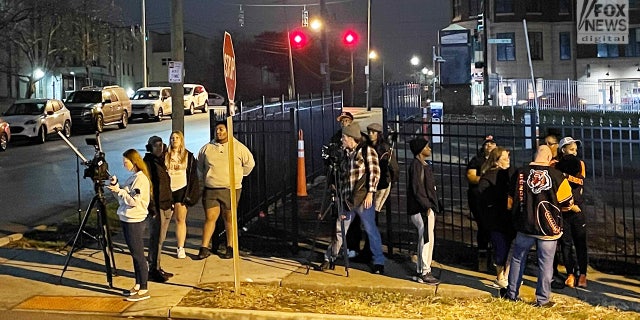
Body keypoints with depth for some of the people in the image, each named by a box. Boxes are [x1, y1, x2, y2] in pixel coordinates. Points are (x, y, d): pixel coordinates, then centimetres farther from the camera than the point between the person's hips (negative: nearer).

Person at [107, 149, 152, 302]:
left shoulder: (141, 179, -14)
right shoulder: (131, 178, 14)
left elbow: (134, 201, -20)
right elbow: (122, 199, 17)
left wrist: (119, 190, -16)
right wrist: (115, 186, 4)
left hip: (135, 221, -9)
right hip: (126, 219, 9)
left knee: (138, 255, -5)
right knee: (134, 255, 15)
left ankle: (144, 290, -1)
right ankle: (138, 285, 24)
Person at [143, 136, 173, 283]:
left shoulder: (161, 161, 17)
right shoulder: (148, 162, -8)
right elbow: (147, 186, -14)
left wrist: (170, 205, 19)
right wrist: (152, 207, -19)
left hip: (166, 206, 8)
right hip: (156, 206, -8)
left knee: (160, 238, 12)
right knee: (156, 238, -6)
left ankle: (156, 267, 19)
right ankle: (153, 270, 0)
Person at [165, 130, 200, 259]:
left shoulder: (188, 156, 6)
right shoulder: (165, 156, 7)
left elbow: (193, 175, 7)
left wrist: (191, 193, 1)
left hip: (181, 190, -1)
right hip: (167, 190, 1)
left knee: (180, 219, -1)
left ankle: (181, 248, 3)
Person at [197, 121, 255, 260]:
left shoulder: (238, 147, 2)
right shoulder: (207, 148, 8)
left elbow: (250, 164, 13)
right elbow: (200, 164, 24)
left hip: (231, 189, -1)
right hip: (211, 190, 2)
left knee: (229, 218, 4)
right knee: (210, 218, 0)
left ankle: (230, 248, 13)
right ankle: (204, 248, 3)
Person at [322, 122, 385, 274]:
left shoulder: (367, 151, -4)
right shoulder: (346, 154, 16)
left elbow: (374, 173, -10)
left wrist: (370, 193, -16)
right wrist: (340, 197, 14)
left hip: (363, 199, -6)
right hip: (347, 199, 6)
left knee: (371, 230, 0)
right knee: (339, 230, 10)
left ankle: (379, 263, 9)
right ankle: (330, 259, 21)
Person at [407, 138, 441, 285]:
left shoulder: (423, 165, 17)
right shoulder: (417, 165, -14)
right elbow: (417, 189, -19)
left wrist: (430, 206, 15)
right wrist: (427, 207, -19)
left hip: (426, 208, 10)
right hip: (422, 209, -10)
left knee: (425, 240, 14)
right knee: (427, 239, -7)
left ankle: (420, 271, 21)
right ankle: (425, 273, -3)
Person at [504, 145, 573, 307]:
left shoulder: (520, 173, -4)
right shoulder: (556, 175, -10)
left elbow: (511, 201, 5)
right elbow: (567, 202, -2)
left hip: (524, 226, 2)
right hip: (548, 227, -2)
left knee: (518, 259, 17)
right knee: (546, 263, 6)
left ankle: (512, 293, 25)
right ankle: (542, 299, 10)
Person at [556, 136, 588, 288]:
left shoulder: (579, 163, 8)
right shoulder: (556, 165, 3)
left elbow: (581, 181, -9)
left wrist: (566, 176, -23)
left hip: (577, 209, 1)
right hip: (561, 210, -1)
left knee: (580, 243, -1)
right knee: (566, 243, 1)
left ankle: (582, 275, 2)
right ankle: (570, 274, 6)